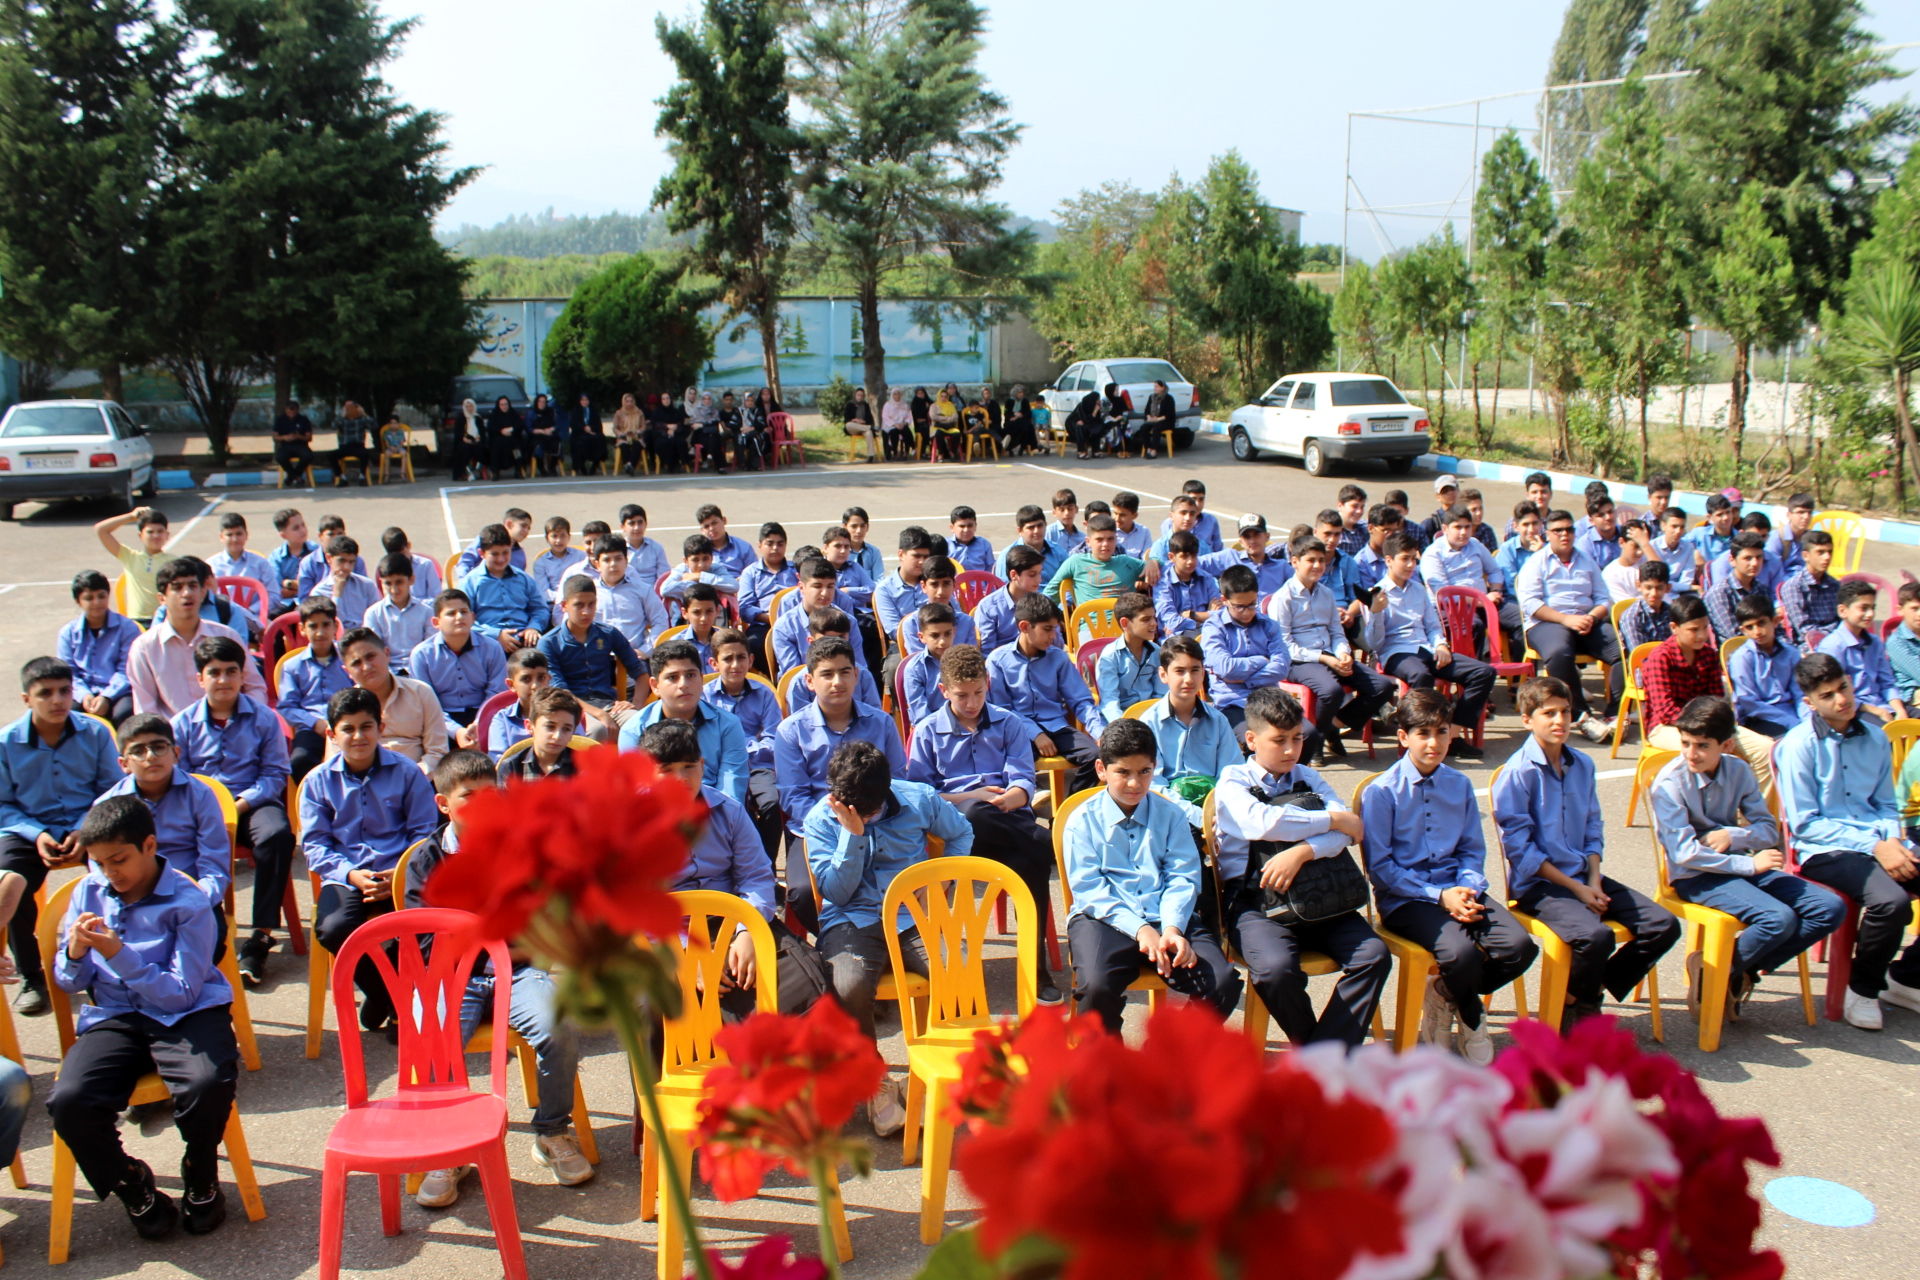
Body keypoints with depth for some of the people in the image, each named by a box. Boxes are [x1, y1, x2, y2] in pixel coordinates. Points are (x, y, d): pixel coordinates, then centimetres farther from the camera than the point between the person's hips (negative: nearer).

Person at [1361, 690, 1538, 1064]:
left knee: (1519, 946, -18)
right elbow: (1380, 866, -9)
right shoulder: (1381, 792, -7)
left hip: (1456, 889, 5)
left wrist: (1468, 889, -8)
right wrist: (1438, 896, -16)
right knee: (1461, 952, -31)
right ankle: (1472, 1019, 5)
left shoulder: (1460, 785, 9)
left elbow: (1473, 850, 13)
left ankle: (1447, 994, 9)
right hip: (1405, 899, -5)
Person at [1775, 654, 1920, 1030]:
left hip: (1877, 843, 6)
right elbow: (1803, 824, -9)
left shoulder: (1875, 738, 11)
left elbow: (1886, 804, 19)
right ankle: (1863, 988, -5)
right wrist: (1873, 845, -16)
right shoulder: (1799, 745, -6)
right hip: (1824, 851, -6)